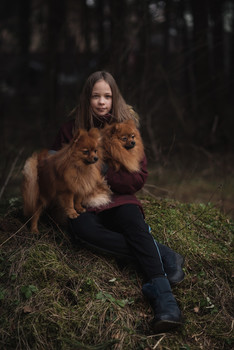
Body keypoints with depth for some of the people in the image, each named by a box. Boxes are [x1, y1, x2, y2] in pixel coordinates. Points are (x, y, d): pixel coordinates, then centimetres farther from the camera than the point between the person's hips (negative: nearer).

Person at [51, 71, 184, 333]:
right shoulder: (71, 130, 5)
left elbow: (138, 177, 1)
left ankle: (162, 296, -49)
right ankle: (162, 255, -32)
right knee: (81, 227, -34)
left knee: (133, 220, -35)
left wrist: (102, 176, -11)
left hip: (118, 201, -1)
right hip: (84, 203, 1)